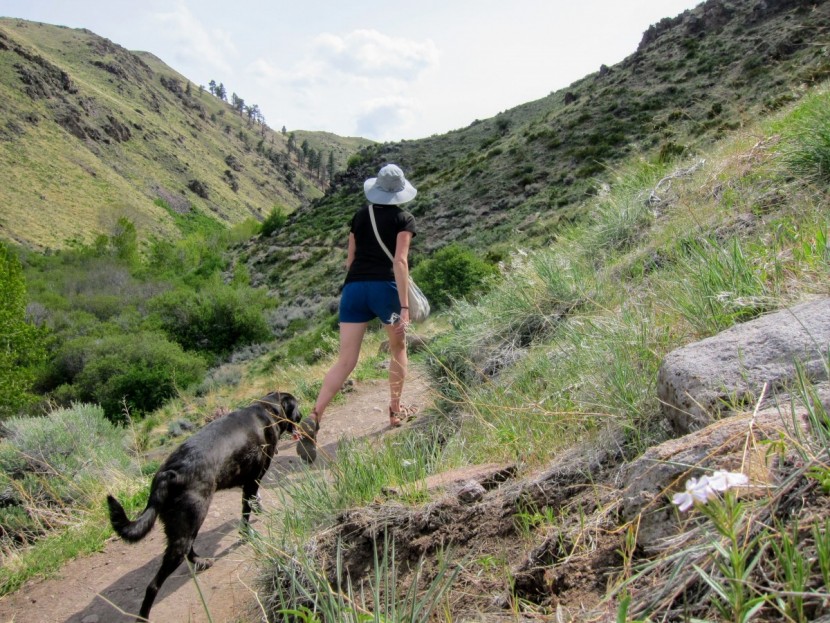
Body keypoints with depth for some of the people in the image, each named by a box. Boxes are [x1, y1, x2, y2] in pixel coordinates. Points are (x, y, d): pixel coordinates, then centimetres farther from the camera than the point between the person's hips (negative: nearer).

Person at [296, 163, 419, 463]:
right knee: (398, 349, 22)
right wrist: (404, 306, -12)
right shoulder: (404, 219, 4)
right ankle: (396, 411, 29)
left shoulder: (360, 216, 18)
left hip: (353, 287, 3)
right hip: (385, 287, -3)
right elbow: (400, 261, -9)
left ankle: (313, 418, -18)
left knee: (345, 361, 0)